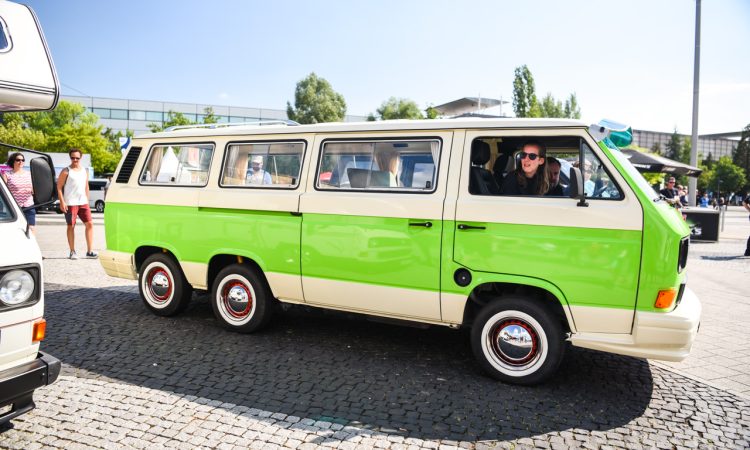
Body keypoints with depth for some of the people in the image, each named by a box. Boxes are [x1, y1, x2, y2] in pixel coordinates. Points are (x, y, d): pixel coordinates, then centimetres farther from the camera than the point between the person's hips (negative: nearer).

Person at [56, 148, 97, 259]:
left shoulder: (84, 171, 14)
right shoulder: (66, 171, -2)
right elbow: (59, 187, -5)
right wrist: (62, 202, -13)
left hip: (83, 202, 5)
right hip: (70, 203, -5)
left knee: (89, 224, -1)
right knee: (71, 226, 2)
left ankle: (89, 251, 4)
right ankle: (72, 252, 9)